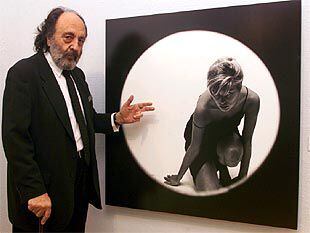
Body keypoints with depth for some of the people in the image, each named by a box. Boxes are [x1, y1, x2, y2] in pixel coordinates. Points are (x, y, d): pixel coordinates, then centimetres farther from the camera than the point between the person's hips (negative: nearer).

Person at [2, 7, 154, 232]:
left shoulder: (77, 74, 10)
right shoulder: (24, 72, -13)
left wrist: (117, 119, -1)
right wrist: (34, 192, -21)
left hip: (81, 185, 7)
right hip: (44, 189, -7)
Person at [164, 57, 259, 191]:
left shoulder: (252, 100, -31)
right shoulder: (203, 107, -39)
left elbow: (247, 141, -17)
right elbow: (194, 148, -22)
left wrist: (242, 177, -11)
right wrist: (178, 177, -9)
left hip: (228, 132, 3)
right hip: (202, 136, -2)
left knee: (233, 152, -36)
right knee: (211, 192, -18)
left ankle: (223, 171, 0)